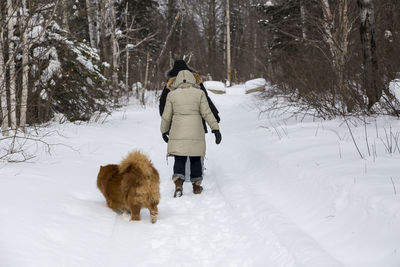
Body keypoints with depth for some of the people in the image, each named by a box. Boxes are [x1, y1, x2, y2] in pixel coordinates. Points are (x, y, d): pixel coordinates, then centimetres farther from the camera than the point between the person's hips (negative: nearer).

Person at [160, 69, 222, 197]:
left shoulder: (172, 95, 1)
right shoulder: (199, 93, 0)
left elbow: (166, 116, 5)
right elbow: (207, 113, -4)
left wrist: (164, 131, 19)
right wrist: (216, 129, 0)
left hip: (178, 133, 0)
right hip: (196, 132, 0)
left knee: (179, 160, 4)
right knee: (195, 159, 13)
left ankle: (178, 185, -15)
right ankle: (196, 186, 21)